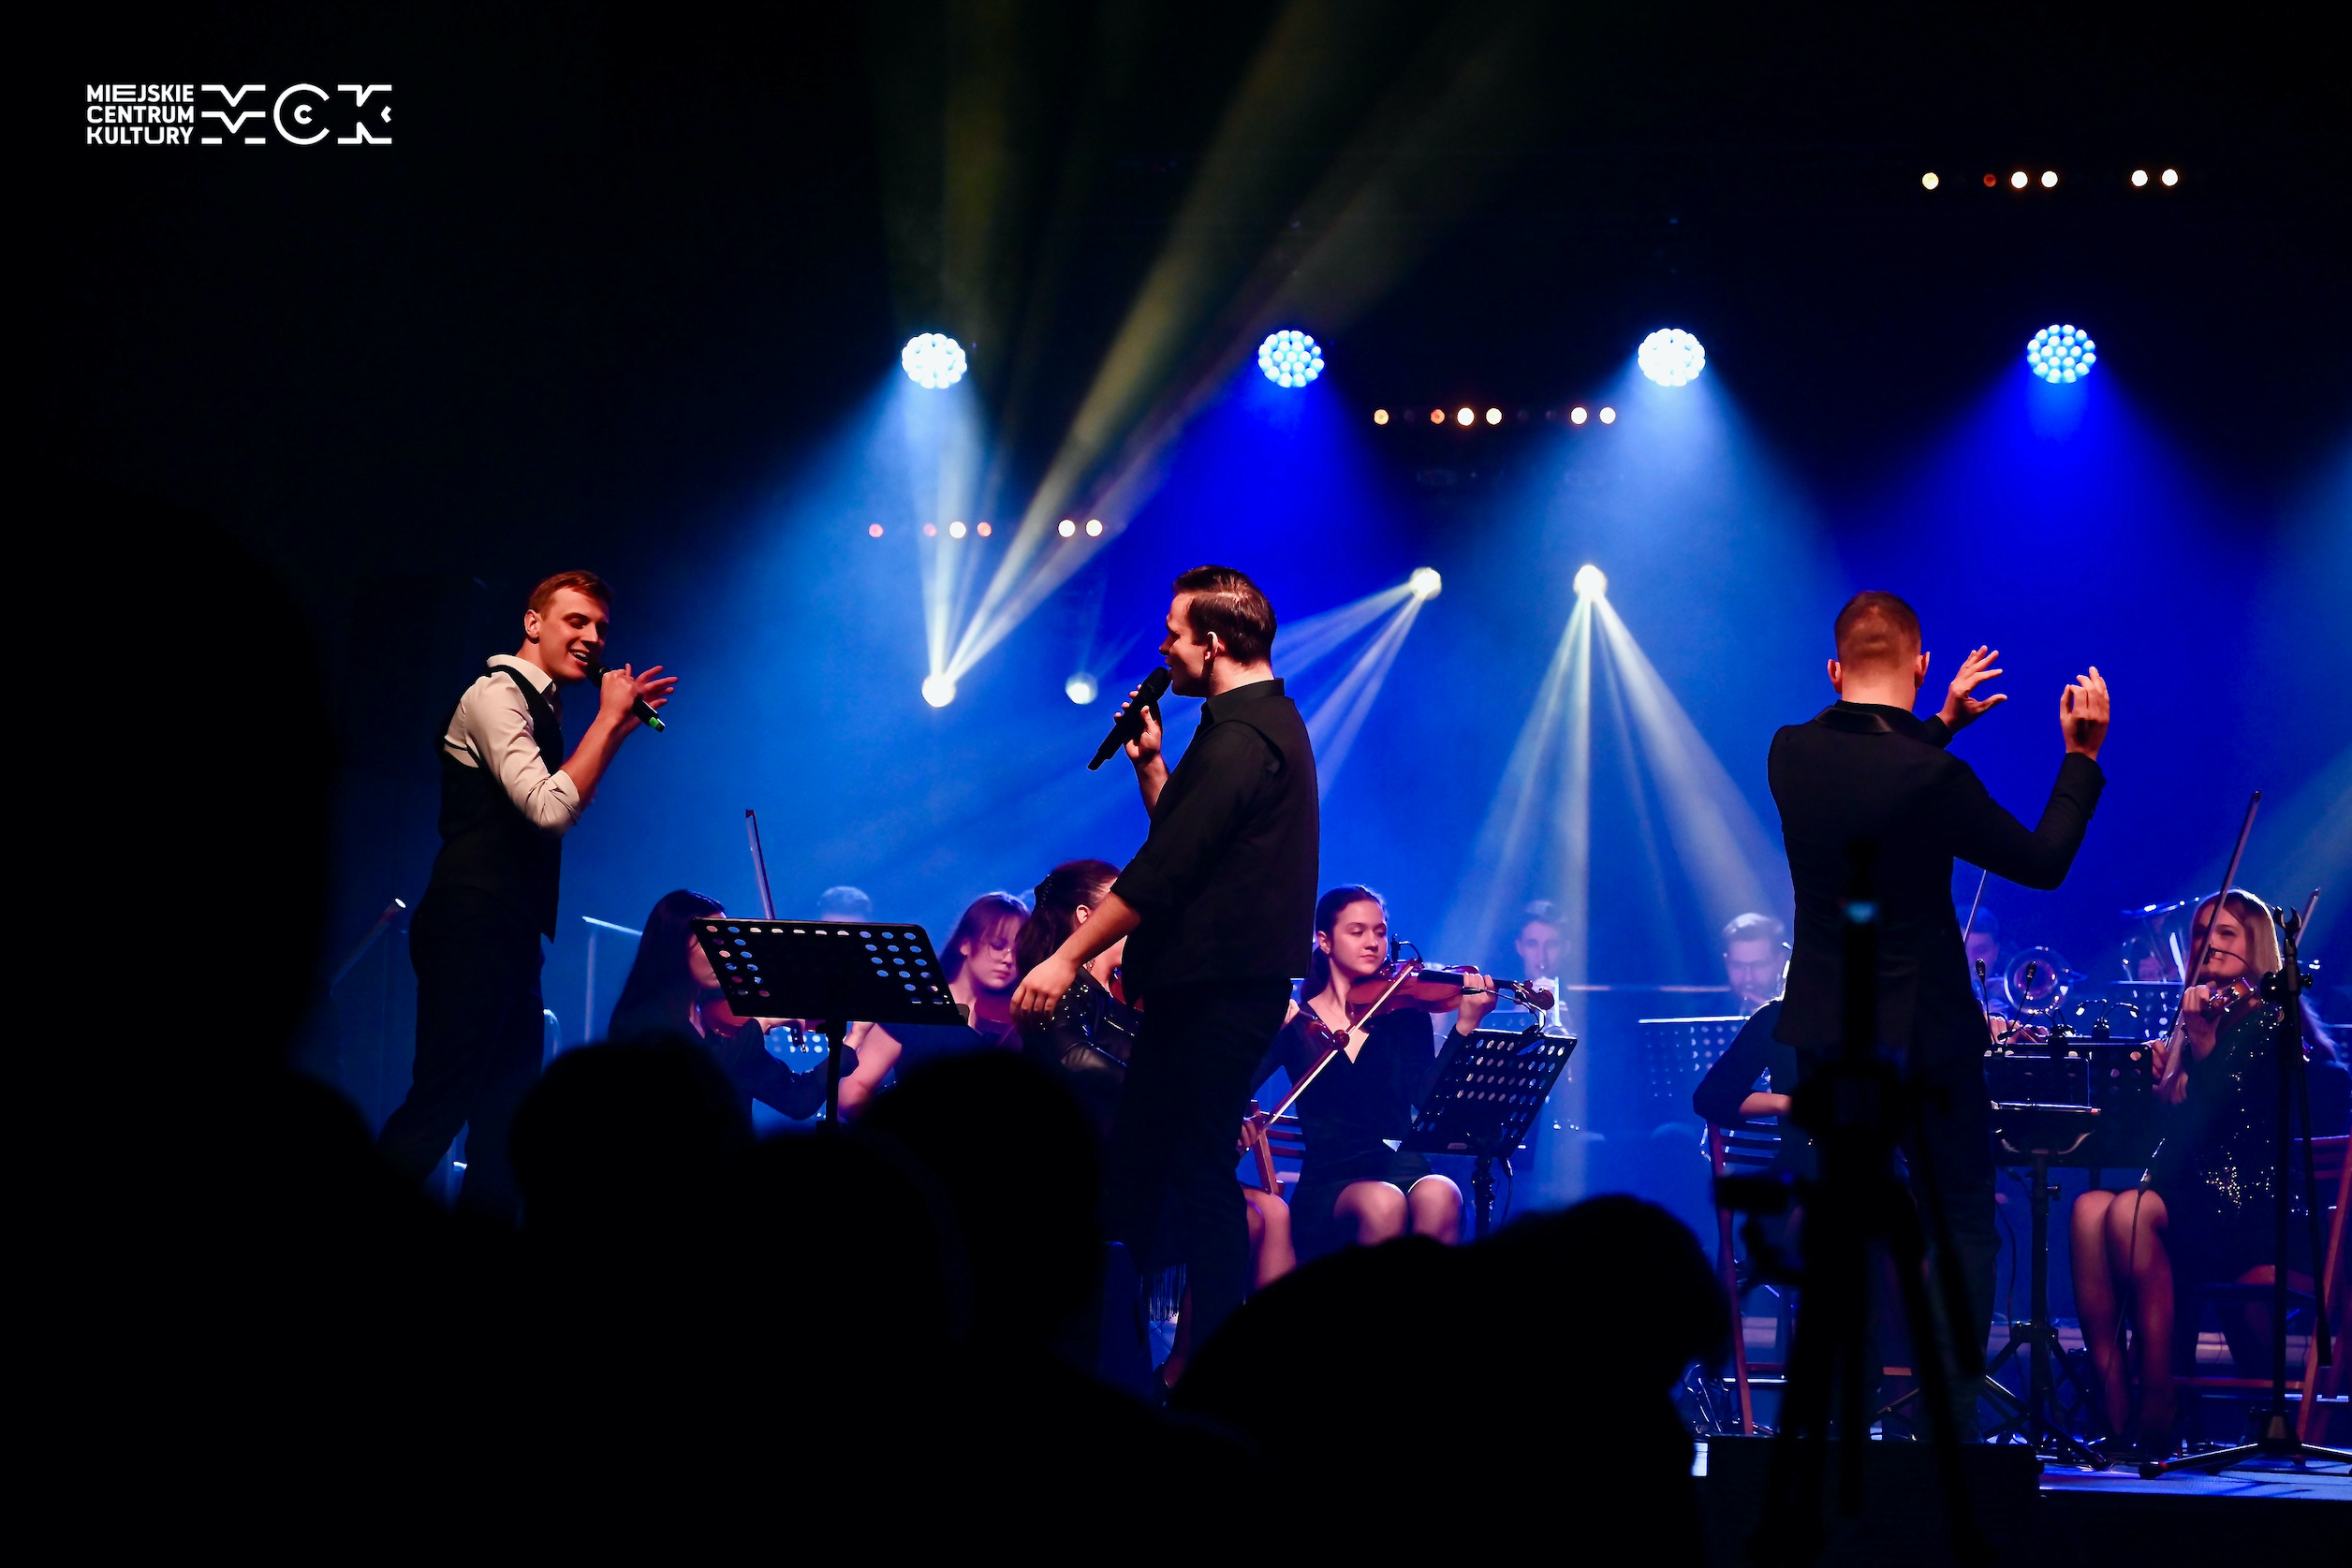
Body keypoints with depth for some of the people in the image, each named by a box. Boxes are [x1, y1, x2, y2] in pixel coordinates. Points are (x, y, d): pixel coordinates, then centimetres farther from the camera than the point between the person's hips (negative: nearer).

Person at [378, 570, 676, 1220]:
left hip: (510, 936, 10)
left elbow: (569, 799, 26)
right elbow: (553, 809, -22)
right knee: (440, 1104, -14)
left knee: (507, 1116, 10)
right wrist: (607, 719, -12)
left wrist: (620, 727, 19)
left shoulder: (540, 705, 20)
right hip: (473, 929, -10)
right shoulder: (496, 695, -10)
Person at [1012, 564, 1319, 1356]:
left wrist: (1067, 959, -22)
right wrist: (1151, 764, 11)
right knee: (1134, 1163, 13)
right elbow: (1184, 840, 23)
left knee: (1199, 1171, -6)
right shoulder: (1268, 723, 17)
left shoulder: (1241, 740, -18)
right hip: (1215, 984, 11)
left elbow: (1163, 870, -23)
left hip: (1216, 989, -11)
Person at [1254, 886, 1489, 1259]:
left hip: (1402, 1169, 1)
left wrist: (1465, 1025, -16)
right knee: (1382, 1203, -37)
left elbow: (1427, 1096, -4)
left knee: (1438, 1196, -36)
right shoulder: (1295, 1023, 10)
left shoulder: (1404, 1014, 12)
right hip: (1329, 1183, -1)